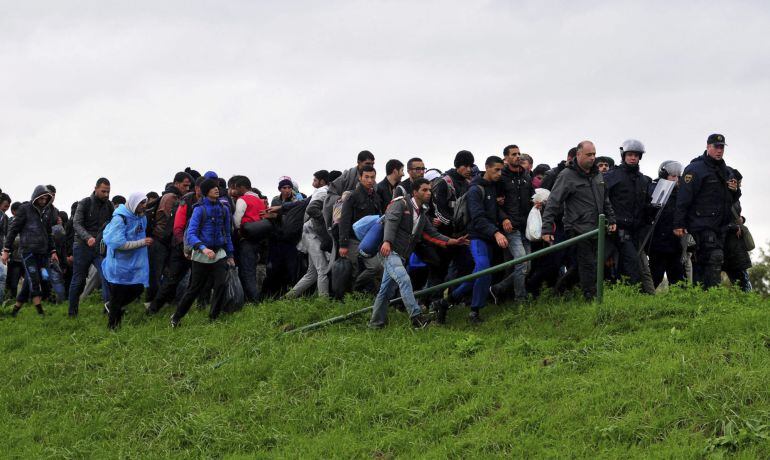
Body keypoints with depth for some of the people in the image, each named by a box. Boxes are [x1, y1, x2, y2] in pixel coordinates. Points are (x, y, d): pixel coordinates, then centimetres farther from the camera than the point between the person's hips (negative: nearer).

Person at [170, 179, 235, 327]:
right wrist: (203, 248, -32)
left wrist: (230, 255, 15)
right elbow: (190, 234, -17)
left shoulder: (224, 209, 6)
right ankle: (176, 317, 23)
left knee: (221, 284, -13)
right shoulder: (199, 209, -9)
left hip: (219, 254, 4)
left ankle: (213, 318, 0)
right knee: (194, 289, 5)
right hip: (201, 256, -4)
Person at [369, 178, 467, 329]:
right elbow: (391, 222, -20)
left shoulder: (422, 214, 21)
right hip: (390, 250, -9)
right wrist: (387, 242, -37)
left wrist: (453, 241, 7)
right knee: (404, 279, -25)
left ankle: (376, 323, 19)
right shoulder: (401, 204, -5)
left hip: (401, 256, 9)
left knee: (387, 290, 12)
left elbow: (433, 234, 19)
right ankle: (416, 316, -33)